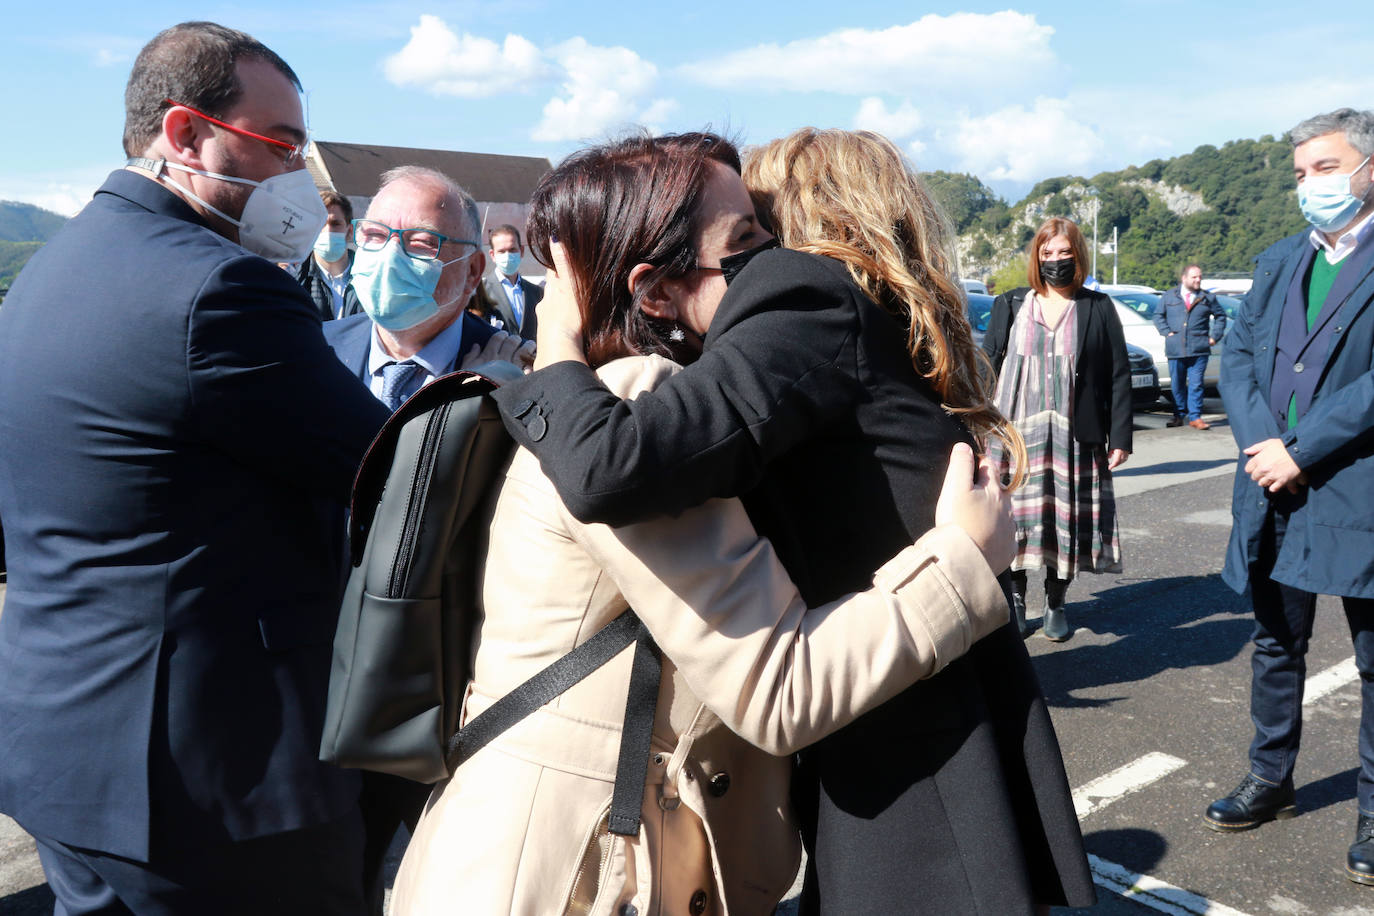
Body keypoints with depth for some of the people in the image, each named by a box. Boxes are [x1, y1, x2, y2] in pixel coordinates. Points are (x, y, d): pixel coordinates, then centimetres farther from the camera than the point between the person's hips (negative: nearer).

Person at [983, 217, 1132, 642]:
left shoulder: (1098, 308, 7)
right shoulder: (1010, 306, 10)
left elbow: (1119, 375, 5)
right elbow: (987, 368, 8)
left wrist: (1120, 436, -1)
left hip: (1076, 439, 0)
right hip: (1016, 433, 1)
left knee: (1067, 520, 3)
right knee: (1015, 517, 0)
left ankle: (1055, 604, 19)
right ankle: (1014, 601, 14)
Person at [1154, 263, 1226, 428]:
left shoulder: (1207, 298, 9)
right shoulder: (1169, 296, 9)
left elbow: (1220, 316, 19)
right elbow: (1158, 316, 14)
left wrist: (1214, 336, 8)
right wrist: (1167, 332, 1)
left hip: (1199, 349, -1)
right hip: (1175, 350, 1)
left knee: (1196, 384, -4)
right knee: (1177, 384, 6)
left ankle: (1195, 417, 0)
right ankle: (1179, 415, 17)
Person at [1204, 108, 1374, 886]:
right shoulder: (1279, 261, 13)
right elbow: (1238, 354, 5)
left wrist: (1300, 451, -18)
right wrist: (1262, 444, -11)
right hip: (1276, 496, 6)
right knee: (1277, 645, 17)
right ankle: (1271, 781, 32)